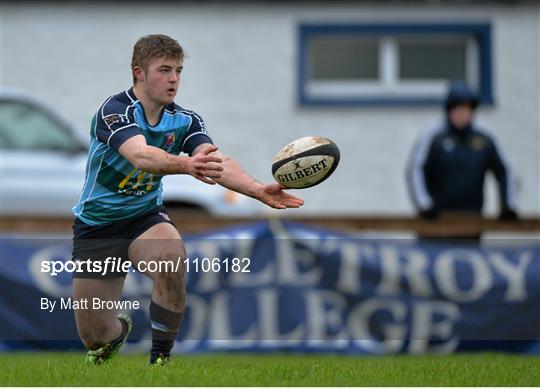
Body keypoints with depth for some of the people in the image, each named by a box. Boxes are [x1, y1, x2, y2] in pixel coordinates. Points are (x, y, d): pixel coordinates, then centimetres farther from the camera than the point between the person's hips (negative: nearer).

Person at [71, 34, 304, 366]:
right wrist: (185, 165, -63)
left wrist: (259, 190, -42)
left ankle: (161, 359, -14)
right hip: (96, 226, -3)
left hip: (146, 218, 3)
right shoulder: (114, 111, -23)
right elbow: (140, 155, -43)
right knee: (94, 335, -2)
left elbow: (218, 163, -22)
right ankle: (120, 329, 39)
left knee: (172, 259, -34)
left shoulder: (184, 121, -7)